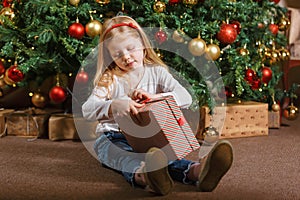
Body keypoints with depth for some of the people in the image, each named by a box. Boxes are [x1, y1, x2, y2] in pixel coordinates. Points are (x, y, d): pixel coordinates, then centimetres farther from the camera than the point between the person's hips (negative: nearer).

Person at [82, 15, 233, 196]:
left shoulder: (156, 72, 8)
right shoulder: (109, 79, 6)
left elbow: (186, 98, -7)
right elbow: (87, 110, -11)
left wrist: (154, 97, -24)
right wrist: (115, 105, -32)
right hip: (113, 138, 0)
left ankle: (196, 171, -68)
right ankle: (143, 174, -73)